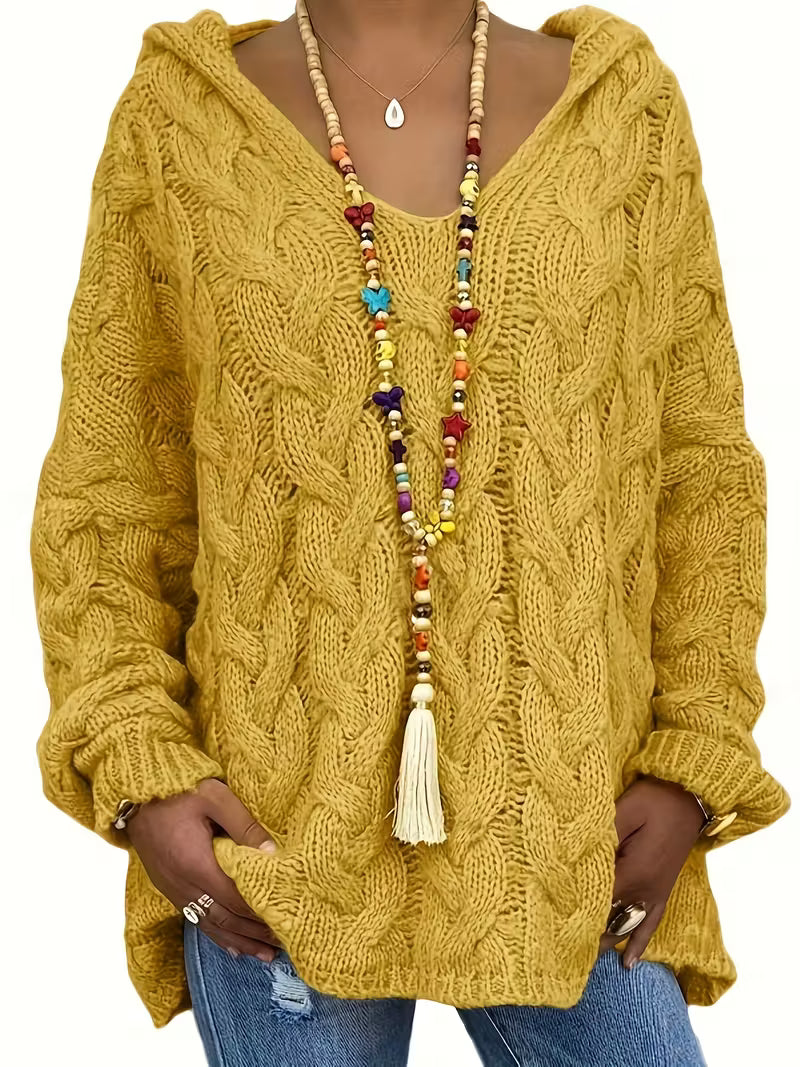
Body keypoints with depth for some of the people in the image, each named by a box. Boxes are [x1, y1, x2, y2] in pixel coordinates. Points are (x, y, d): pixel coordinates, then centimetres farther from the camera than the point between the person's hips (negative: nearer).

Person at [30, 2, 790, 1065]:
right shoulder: (176, 118, 2)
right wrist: (137, 770, -6)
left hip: (570, 847, 1)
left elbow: (703, 468, 8)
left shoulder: (631, 108, 5)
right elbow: (106, 491, 5)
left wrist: (693, 763, 0)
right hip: (279, 840, 0)